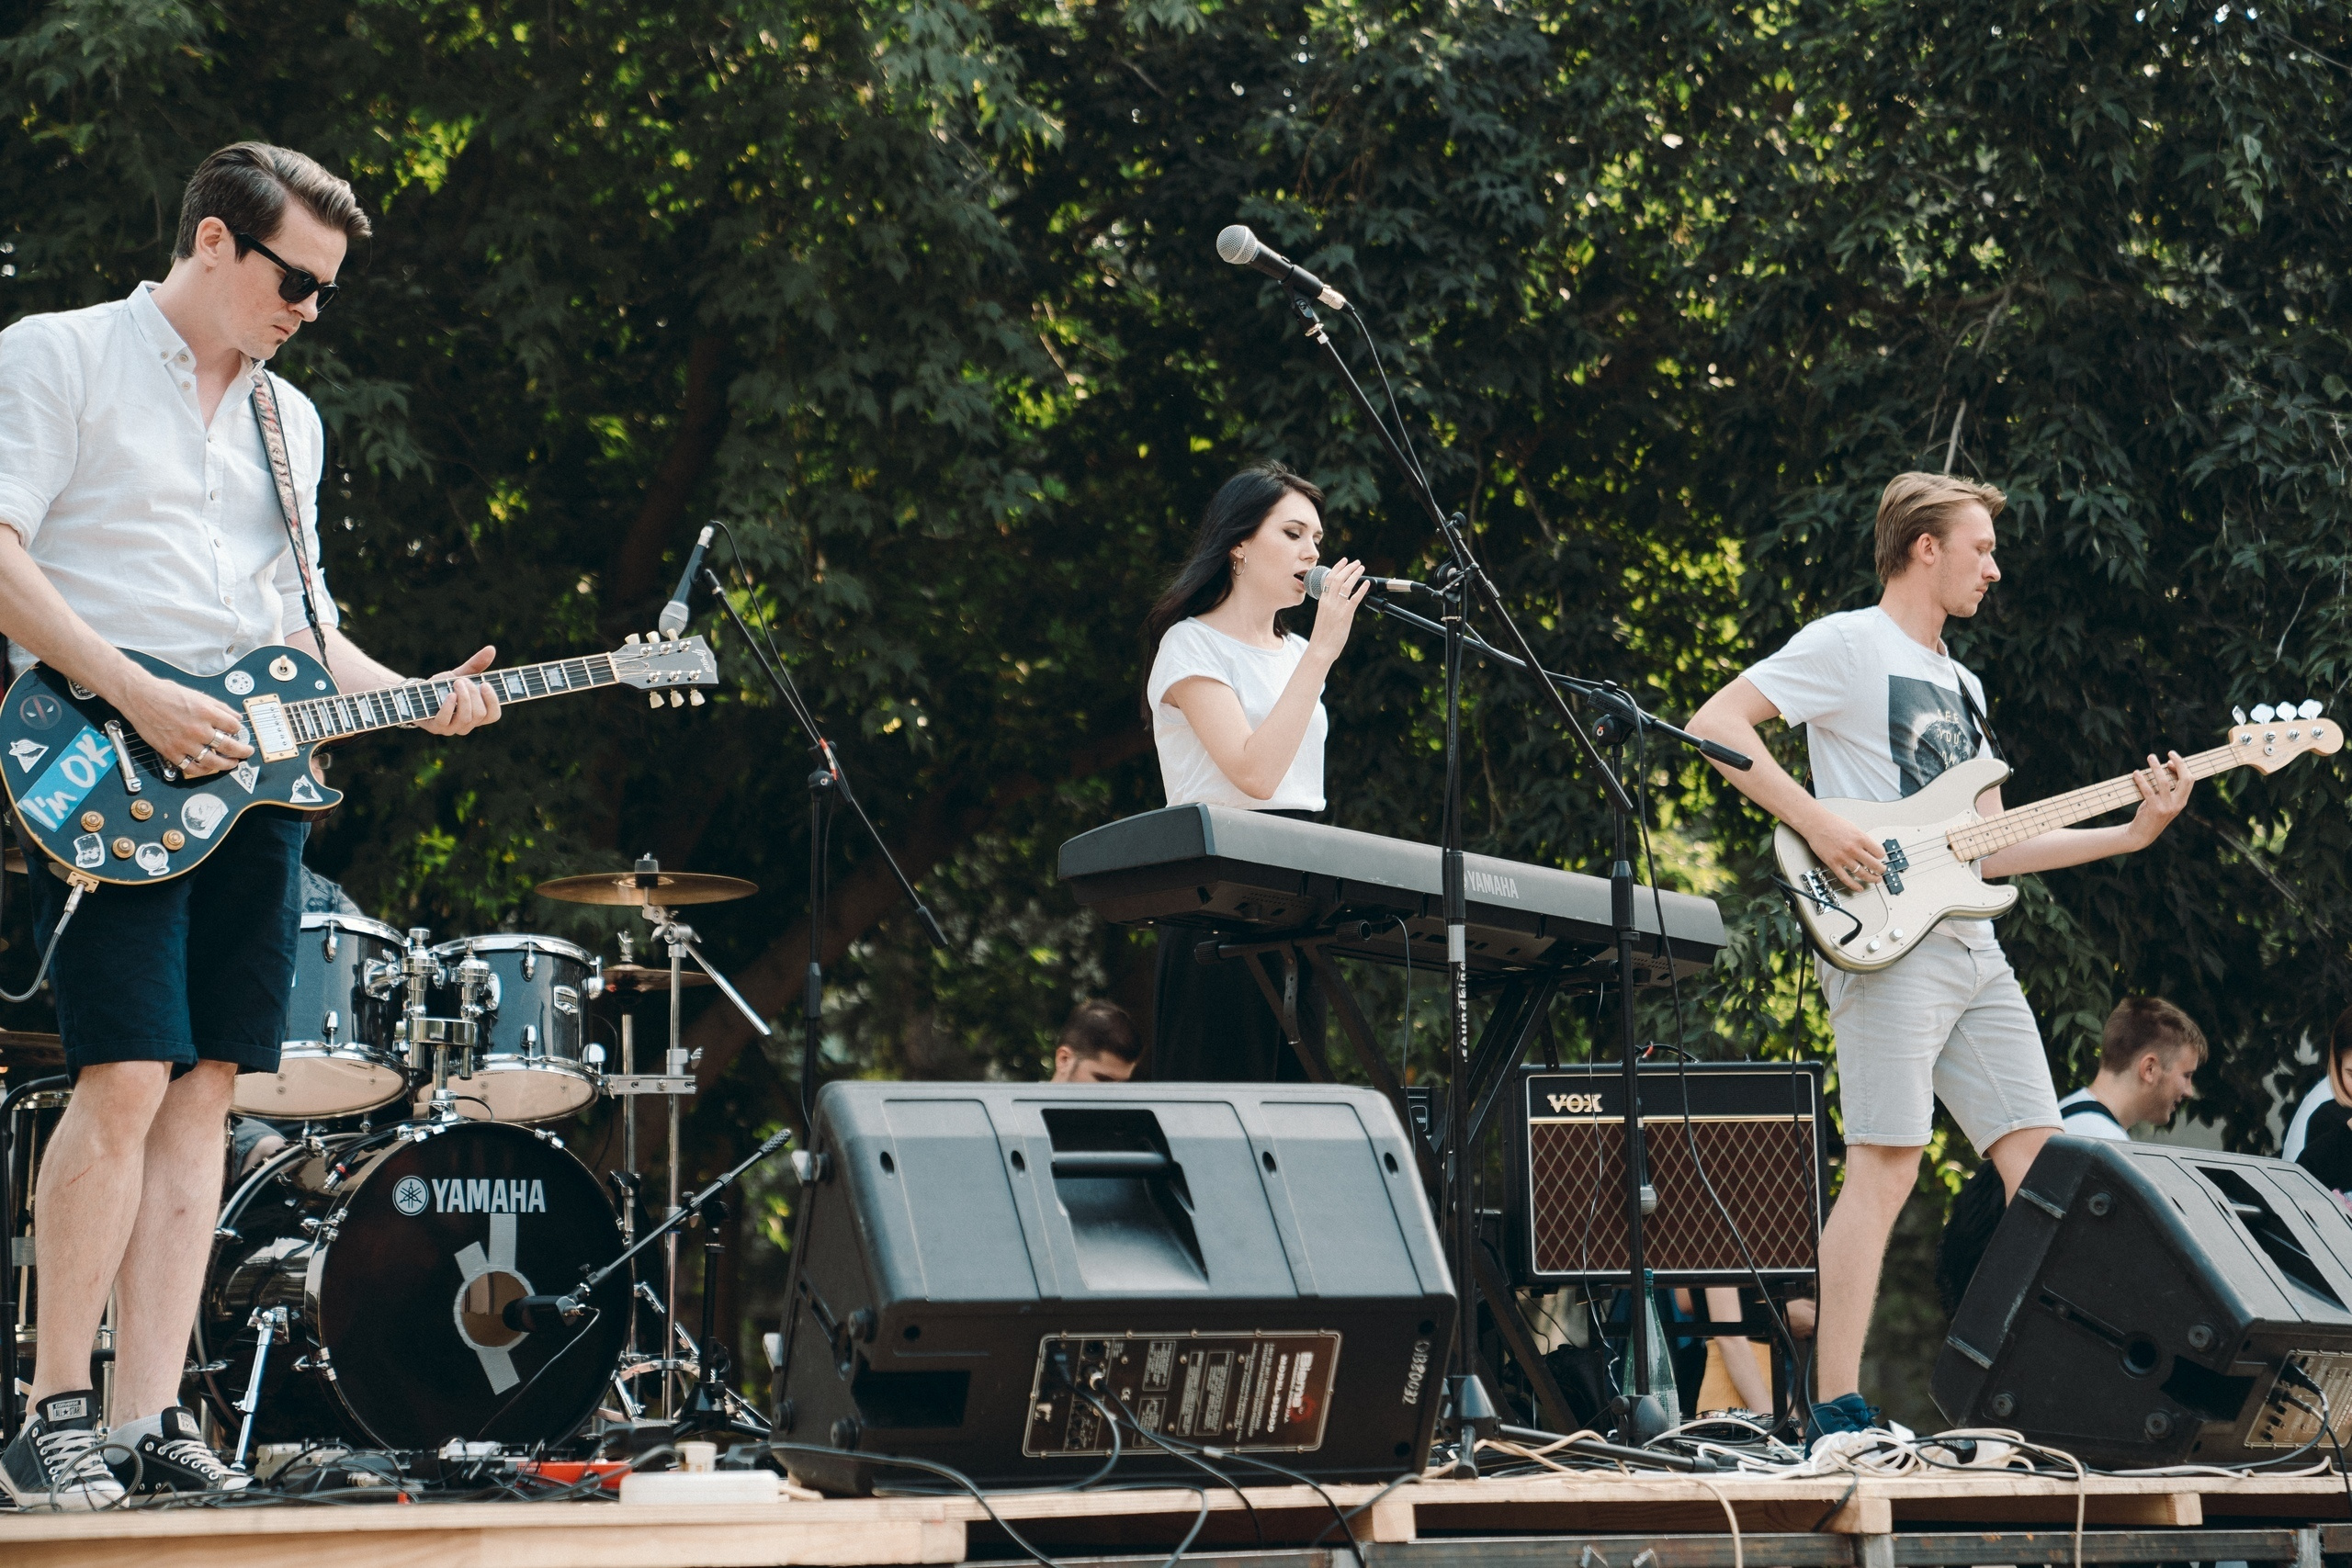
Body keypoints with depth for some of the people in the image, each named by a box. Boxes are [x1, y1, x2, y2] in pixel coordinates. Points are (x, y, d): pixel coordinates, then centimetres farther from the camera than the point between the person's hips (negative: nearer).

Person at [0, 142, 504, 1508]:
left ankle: (152, 1417, 3)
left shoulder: (291, 422, 22)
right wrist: (136, 694, -18)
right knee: (127, 1076, -15)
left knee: (204, 1089, 2)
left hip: (257, 779, 7)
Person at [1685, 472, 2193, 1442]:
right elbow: (1714, 725, -11)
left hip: (1973, 950, 9)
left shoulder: (1962, 686, 25)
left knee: (2041, 1162, 4)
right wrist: (1819, 827, -18)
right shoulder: (1848, 645, -1)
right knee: (1887, 1166, -14)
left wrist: (2128, 835, 14)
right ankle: (1837, 1414, -14)